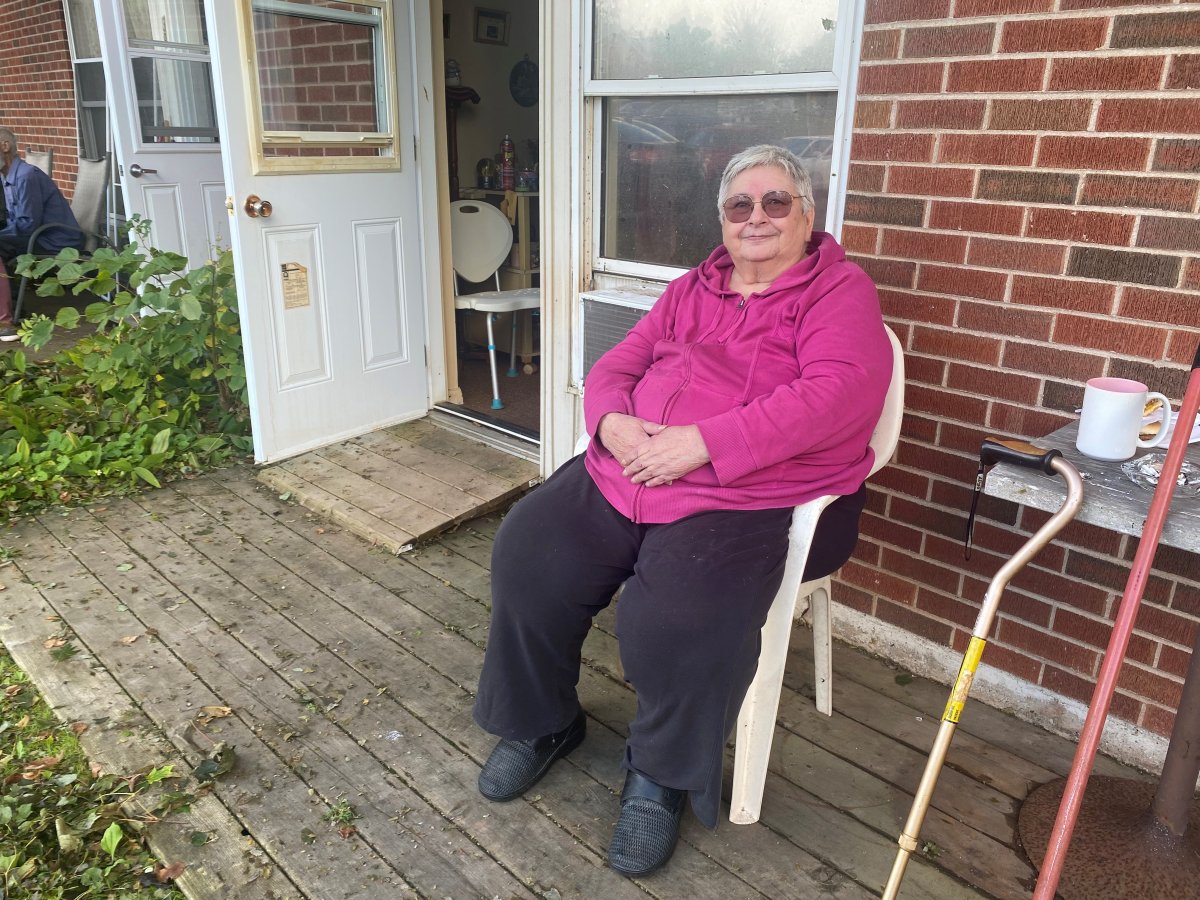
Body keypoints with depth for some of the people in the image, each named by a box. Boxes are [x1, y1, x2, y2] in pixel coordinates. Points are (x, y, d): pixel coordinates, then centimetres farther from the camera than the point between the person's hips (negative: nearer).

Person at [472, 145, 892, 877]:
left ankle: (661, 774, 3)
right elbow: (618, 364, 17)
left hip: (750, 497, -5)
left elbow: (836, 395, -16)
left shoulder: (840, 290, 1)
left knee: (678, 617, -30)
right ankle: (542, 722, 15)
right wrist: (614, 424, -8)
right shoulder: (691, 289, 20)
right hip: (624, 474, 6)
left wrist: (698, 443, -22)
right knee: (527, 555, -11)